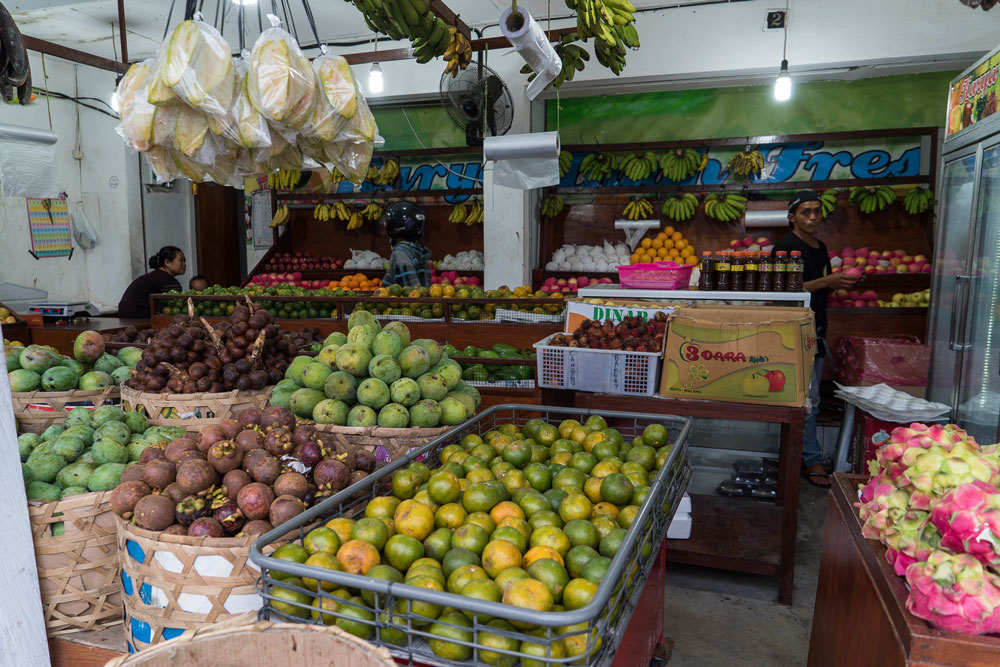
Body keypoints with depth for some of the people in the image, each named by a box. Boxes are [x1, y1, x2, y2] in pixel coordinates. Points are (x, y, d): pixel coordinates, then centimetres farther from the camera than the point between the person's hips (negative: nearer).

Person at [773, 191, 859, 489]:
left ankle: (798, 454, 24)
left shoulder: (820, 247, 16)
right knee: (808, 401, -6)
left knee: (808, 399, 13)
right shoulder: (786, 247, -11)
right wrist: (826, 281, -21)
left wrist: (841, 283, 3)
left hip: (816, 332, 9)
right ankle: (812, 462, 3)